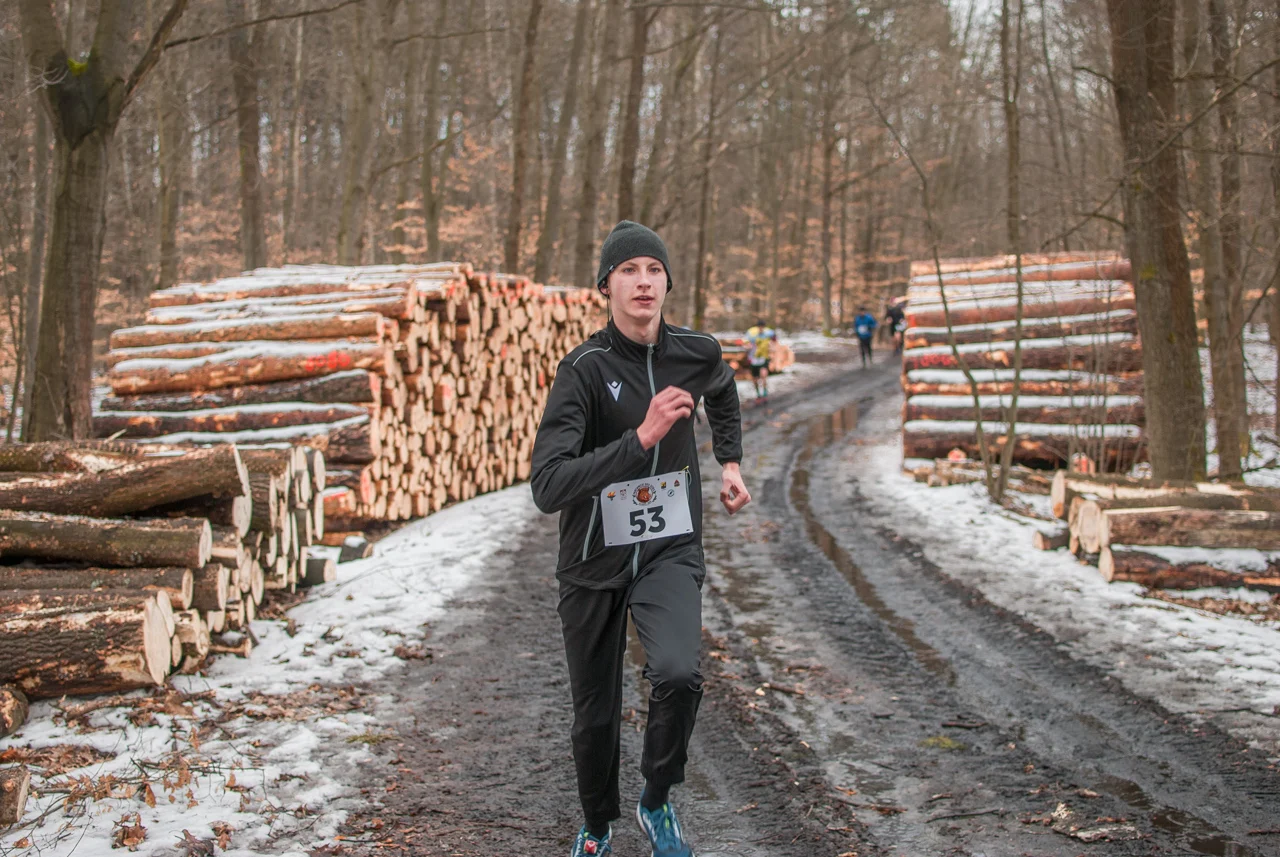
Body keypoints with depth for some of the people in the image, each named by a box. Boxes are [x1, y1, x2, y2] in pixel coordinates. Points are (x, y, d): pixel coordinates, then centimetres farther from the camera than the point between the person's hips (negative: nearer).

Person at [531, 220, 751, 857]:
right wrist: (640, 438, -36)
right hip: (594, 560, -1)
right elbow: (548, 487, -31)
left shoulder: (697, 353, -4)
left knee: (678, 675, -26)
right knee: (595, 714, 11)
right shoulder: (585, 368, -18)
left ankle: (657, 802, 3)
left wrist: (730, 462, 17)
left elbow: (724, 393, 25)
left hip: (670, 550, 2)